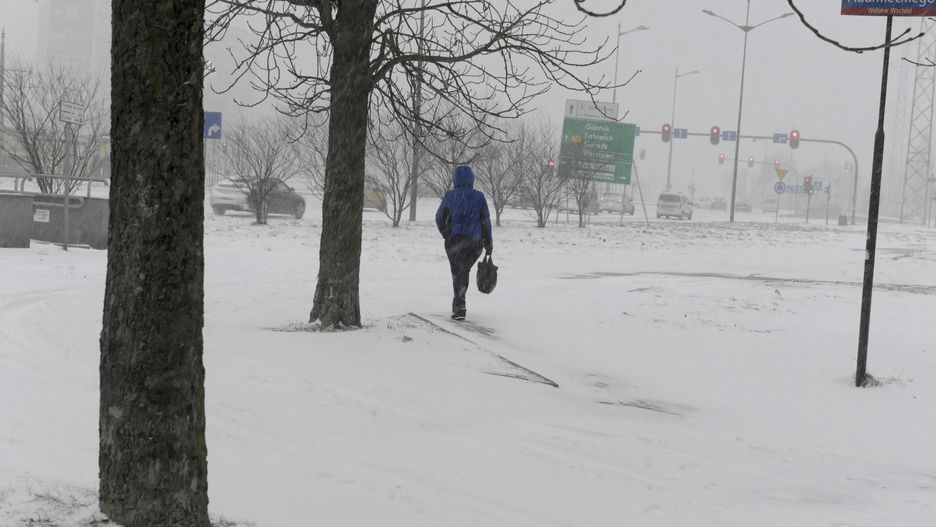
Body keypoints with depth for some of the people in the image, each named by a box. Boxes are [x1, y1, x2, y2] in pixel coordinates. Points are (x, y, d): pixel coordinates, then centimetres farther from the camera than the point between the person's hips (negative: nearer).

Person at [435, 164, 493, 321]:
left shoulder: (449, 196, -4)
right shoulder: (478, 196, -4)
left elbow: (440, 218, 4)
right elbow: (486, 221, -3)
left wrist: (446, 234, 22)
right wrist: (489, 243, 5)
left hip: (454, 240, -1)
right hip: (475, 242, 1)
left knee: (457, 272, 1)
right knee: (465, 270, 20)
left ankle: (459, 307, -12)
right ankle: (458, 304, 27)